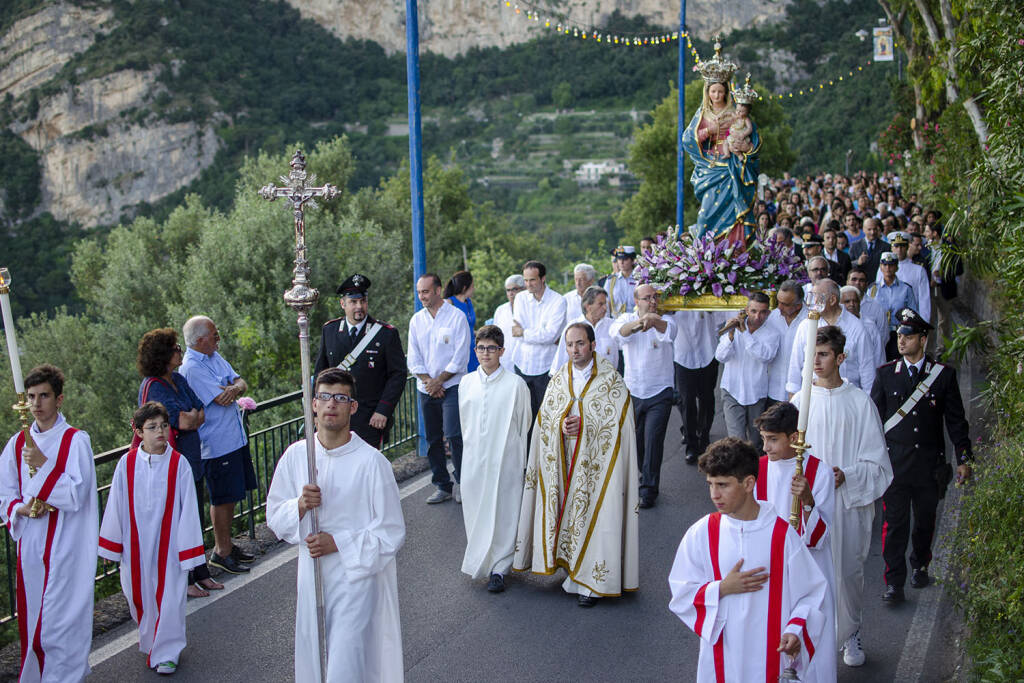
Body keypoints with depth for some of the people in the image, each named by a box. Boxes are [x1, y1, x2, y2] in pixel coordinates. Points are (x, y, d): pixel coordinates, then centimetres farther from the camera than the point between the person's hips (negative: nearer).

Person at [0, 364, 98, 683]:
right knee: (31, 617, 11)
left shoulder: (76, 441, -6)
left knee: (61, 617, -4)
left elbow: (77, 493, -13)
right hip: (29, 545, 5)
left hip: (65, 545, -4)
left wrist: (44, 464, -21)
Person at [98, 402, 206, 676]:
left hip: (168, 544, -2)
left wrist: (188, 550, -7)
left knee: (168, 597, 3)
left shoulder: (179, 464, -11)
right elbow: (115, 506, 3)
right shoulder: (127, 464, -6)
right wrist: (111, 545, 7)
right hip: (136, 546, 2)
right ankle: (149, 638, 44)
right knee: (139, 595, 17)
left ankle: (166, 651, 23)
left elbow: (188, 509, -8)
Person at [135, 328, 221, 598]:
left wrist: (191, 417, -13)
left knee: (195, 521, 16)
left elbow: (201, 413, 6)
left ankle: (200, 574, 28)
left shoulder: (178, 379, 8)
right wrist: (193, 415, -1)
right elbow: (184, 421, -22)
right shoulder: (153, 387, -17)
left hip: (192, 461, 8)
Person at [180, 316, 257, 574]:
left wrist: (235, 387, -18)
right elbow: (223, 399, -22)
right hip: (216, 444, -9)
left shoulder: (215, 357, 11)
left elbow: (241, 382, 6)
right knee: (222, 498, 1)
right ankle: (221, 551, 13)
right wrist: (233, 388, 0)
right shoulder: (192, 367, -18)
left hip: (236, 438, 9)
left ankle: (227, 544, 30)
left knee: (231, 495, 17)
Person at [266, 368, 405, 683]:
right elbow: (274, 515, 7)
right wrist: (300, 505, -14)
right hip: (312, 577, 4)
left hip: (357, 577, -4)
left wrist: (338, 543, -17)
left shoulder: (371, 461, -14)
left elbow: (392, 533, -9)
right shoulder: (295, 455, 0)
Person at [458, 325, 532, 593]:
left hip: (505, 459, -3)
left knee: (503, 511, 1)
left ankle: (498, 568, 11)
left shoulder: (515, 384, -7)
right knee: (473, 508, 10)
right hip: (473, 458, 3)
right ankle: (477, 557, 30)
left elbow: (524, 423, 3)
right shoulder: (466, 383, 4)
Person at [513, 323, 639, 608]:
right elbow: (544, 419, 8)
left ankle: (590, 582, 5)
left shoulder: (611, 379, -4)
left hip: (597, 463, -4)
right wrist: (563, 425, -12)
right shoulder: (558, 379, 9)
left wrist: (584, 424, -16)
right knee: (567, 512, 7)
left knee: (595, 515, -3)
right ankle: (572, 570, 22)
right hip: (564, 463, 4)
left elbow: (616, 420, -8)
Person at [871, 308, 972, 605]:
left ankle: (920, 566, 38)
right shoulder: (886, 373, 1)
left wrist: (963, 458, 2)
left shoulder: (943, 374, 0)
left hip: (930, 463, 1)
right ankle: (894, 582, 5)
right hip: (894, 463, -1)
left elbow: (956, 420, 4)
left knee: (925, 520, 15)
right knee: (894, 523, -2)